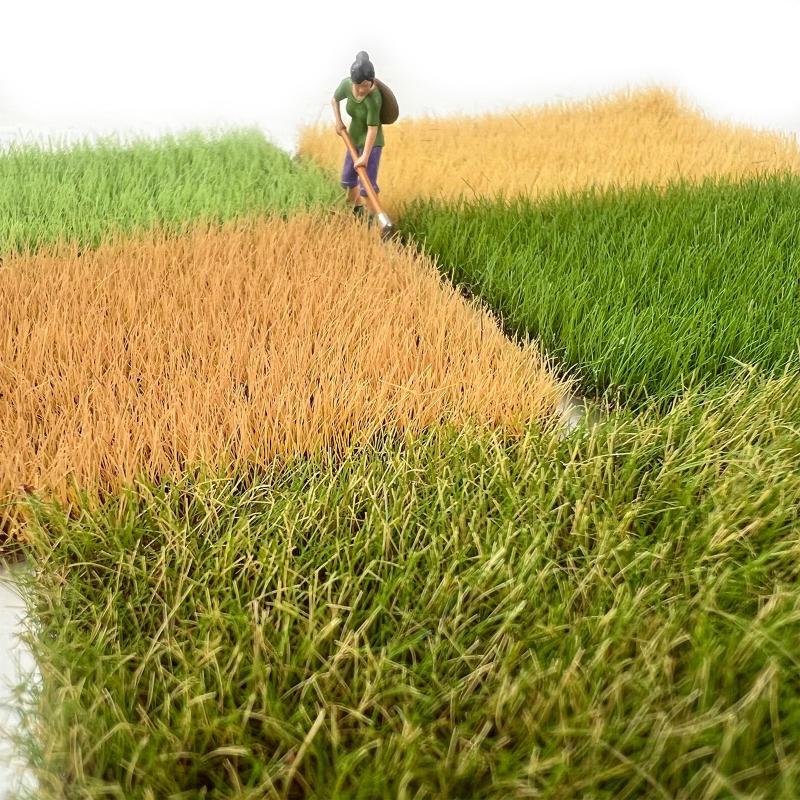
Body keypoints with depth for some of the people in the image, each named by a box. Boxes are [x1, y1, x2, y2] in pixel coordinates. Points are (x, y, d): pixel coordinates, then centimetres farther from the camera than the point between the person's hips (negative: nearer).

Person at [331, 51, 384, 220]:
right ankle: (357, 208, 42)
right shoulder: (346, 85, -14)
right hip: (354, 138, 7)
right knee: (348, 178, 19)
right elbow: (334, 100, 7)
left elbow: (372, 128, -32)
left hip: (372, 141, -7)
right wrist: (338, 121, -5)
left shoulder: (374, 97, -32)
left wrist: (365, 156, -34)